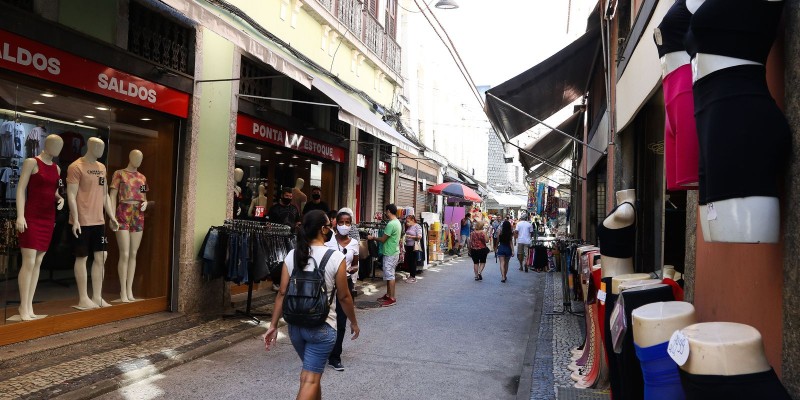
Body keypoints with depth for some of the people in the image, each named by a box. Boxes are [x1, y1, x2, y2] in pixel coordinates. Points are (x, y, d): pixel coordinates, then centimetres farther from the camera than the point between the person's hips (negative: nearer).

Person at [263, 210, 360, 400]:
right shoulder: (336, 258, -12)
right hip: (322, 326, -5)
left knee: (312, 372, 25)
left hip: (295, 324, 5)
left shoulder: (292, 255, 0)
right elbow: (343, 297, -6)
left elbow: (282, 294, 0)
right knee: (310, 379, 1)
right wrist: (354, 322, 8)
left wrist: (273, 325, 6)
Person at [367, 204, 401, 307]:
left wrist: (372, 238, -3)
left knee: (390, 276, -4)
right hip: (394, 252, 10)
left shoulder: (391, 224, -21)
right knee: (389, 275, 16)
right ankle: (388, 295, 24)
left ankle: (392, 298, 1)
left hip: (390, 254, -10)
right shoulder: (397, 222, 11)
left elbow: (383, 239, -18)